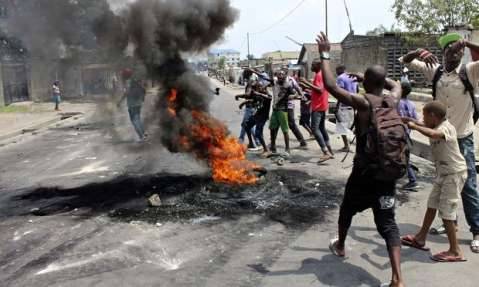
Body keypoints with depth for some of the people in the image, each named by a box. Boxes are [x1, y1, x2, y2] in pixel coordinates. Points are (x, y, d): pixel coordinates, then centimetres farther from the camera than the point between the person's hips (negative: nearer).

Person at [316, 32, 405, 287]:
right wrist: (376, 76, 26)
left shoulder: (363, 103, -15)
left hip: (365, 172, -4)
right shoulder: (392, 100, 3)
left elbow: (331, 86, -20)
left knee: (347, 210, 23)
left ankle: (340, 246, 46)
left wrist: (325, 55, -11)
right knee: (387, 223, 2)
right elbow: (396, 84, 28)